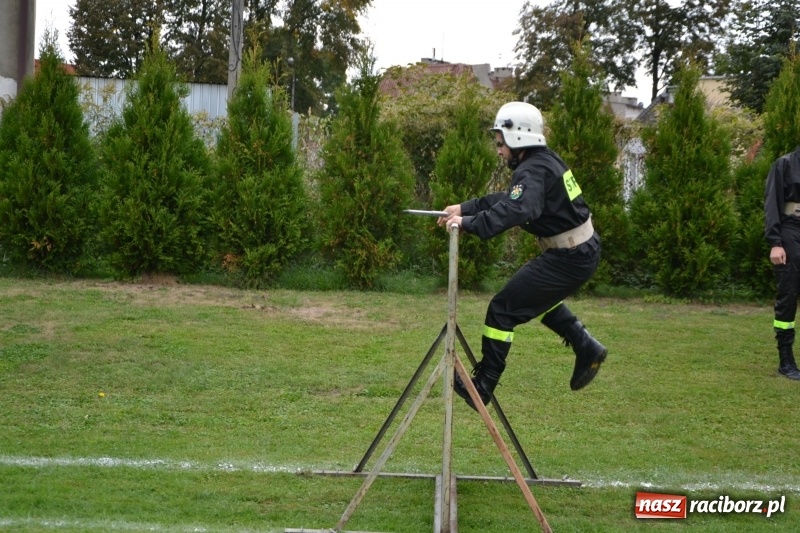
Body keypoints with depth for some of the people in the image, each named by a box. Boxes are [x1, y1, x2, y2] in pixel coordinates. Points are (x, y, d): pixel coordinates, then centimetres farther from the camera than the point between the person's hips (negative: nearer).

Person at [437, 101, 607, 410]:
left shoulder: (534, 171, -19)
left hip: (568, 259, -10)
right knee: (539, 296, 34)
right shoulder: (545, 162, 10)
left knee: (503, 309, -6)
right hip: (584, 249, 10)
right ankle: (586, 349, 31)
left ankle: (483, 385, -2)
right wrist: (465, 208, 12)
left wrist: (470, 223, -41)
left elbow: (516, 209, -38)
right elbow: (508, 199, 19)